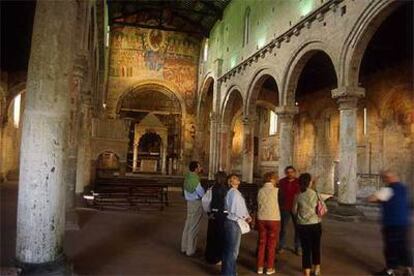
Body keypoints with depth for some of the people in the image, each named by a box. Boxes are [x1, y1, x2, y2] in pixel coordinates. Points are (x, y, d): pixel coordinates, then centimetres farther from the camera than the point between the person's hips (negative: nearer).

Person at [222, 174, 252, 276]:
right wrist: (246, 217, -6)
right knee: (233, 250, 2)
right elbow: (237, 210, -22)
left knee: (227, 248, 19)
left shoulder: (230, 192, 12)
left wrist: (246, 216, 4)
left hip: (229, 221, 10)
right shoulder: (235, 193, -17)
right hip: (234, 223, -9)